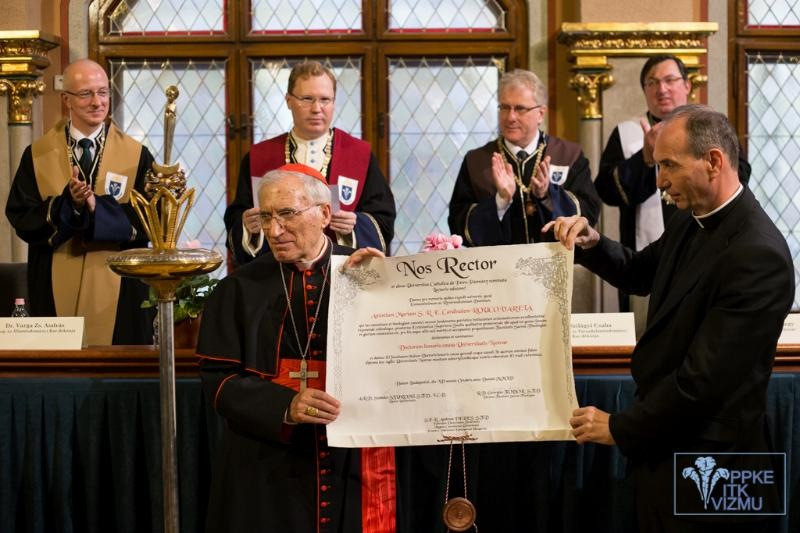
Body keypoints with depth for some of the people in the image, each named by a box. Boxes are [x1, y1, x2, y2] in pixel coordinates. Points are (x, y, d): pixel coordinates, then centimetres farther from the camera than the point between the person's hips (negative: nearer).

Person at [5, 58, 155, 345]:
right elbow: (20, 217, -3)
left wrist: (98, 207, -18)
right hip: (55, 288, 1)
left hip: (119, 287, 0)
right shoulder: (37, 155, 3)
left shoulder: (136, 156, 1)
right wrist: (67, 203, -19)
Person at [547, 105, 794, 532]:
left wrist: (620, 428, -16)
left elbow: (704, 379, -27)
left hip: (705, 458, -8)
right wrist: (591, 244, 3)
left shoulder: (758, 255, -25)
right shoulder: (689, 221, 3)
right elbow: (642, 274, 23)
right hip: (664, 441, 8)